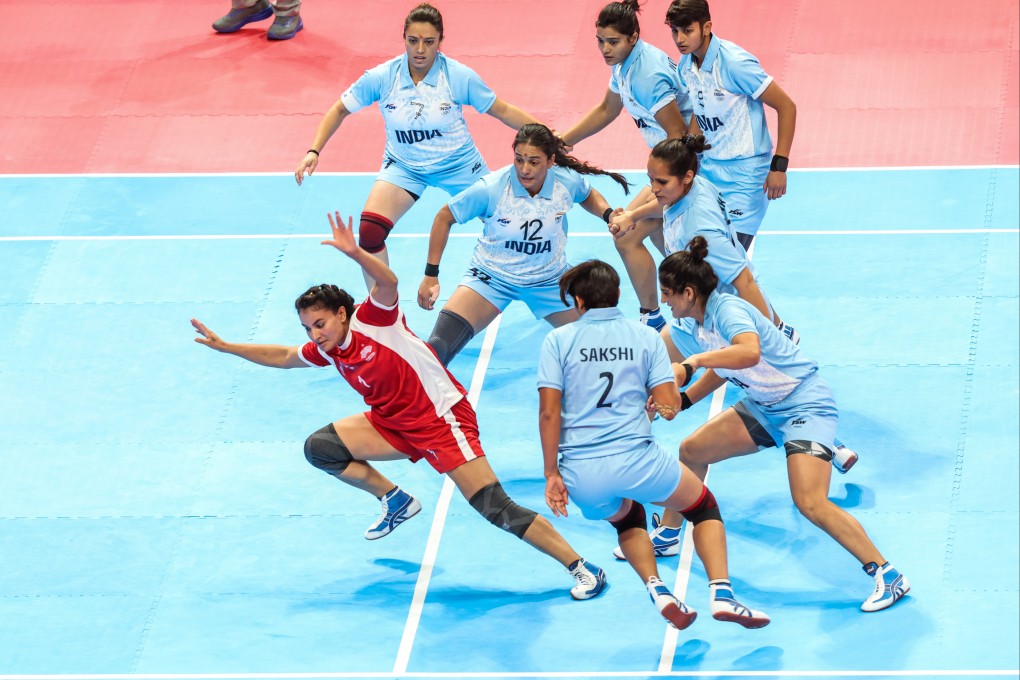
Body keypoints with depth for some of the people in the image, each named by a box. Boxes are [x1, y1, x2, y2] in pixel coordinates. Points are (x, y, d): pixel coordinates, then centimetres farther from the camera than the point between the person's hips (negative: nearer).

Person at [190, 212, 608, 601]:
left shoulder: (372, 320, -16)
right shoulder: (327, 351, 4)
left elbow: (387, 282, -36)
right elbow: (283, 357, 22)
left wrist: (355, 253, -53)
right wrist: (224, 346, 20)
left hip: (443, 417, -8)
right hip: (396, 425, 8)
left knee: (496, 509, -17)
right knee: (319, 448, 2)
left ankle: (582, 569, -11)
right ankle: (396, 502, 16)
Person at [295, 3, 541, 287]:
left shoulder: (459, 76, -19)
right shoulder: (381, 77, -18)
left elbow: (502, 111, -8)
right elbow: (340, 110, -4)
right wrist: (314, 151, -13)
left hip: (458, 164, 0)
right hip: (403, 165, 0)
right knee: (369, 231, -19)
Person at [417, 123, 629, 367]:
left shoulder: (569, 181, -16)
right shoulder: (490, 188, -25)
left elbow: (588, 196, 11)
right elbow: (445, 218, -9)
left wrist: (608, 214, -11)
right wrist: (431, 275, -8)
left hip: (549, 280, 3)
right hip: (490, 276, -3)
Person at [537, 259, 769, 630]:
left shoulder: (558, 340, 5)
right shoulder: (645, 336, 6)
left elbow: (549, 412, -3)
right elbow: (669, 406, -1)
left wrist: (552, 475, 1)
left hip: (580, 475, 2)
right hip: (635, 460, -2)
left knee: (627, 518, 35)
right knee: (705, 506, 24)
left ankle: (658, 591, 11)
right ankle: (722, 595, 3)